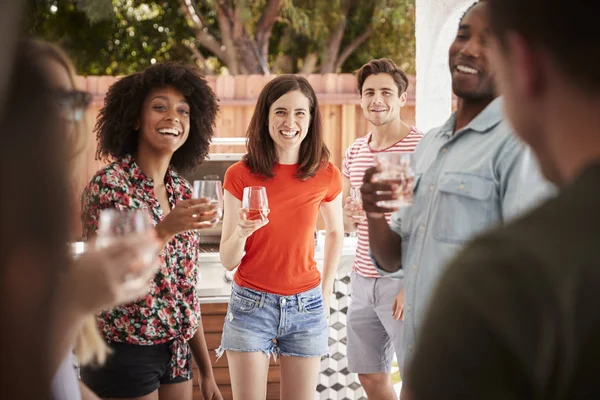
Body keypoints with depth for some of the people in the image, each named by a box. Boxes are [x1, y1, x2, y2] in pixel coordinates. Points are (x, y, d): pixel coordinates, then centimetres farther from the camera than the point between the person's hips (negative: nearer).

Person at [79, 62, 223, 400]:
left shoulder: (181, 190, 5)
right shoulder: (108, 184, -13)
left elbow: (186, 289, 10)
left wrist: (207, 372, 11)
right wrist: (165, 230, -30)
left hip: (176, 352, 6)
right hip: (124, 356, -6)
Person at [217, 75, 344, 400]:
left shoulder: (326, 175, -3)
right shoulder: (240, 175, -7)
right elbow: (228, 260, -5)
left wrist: (326, 290, 10)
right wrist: (242, 232, -26)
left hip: (306, 307, 1)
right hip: (251, 305, -1)